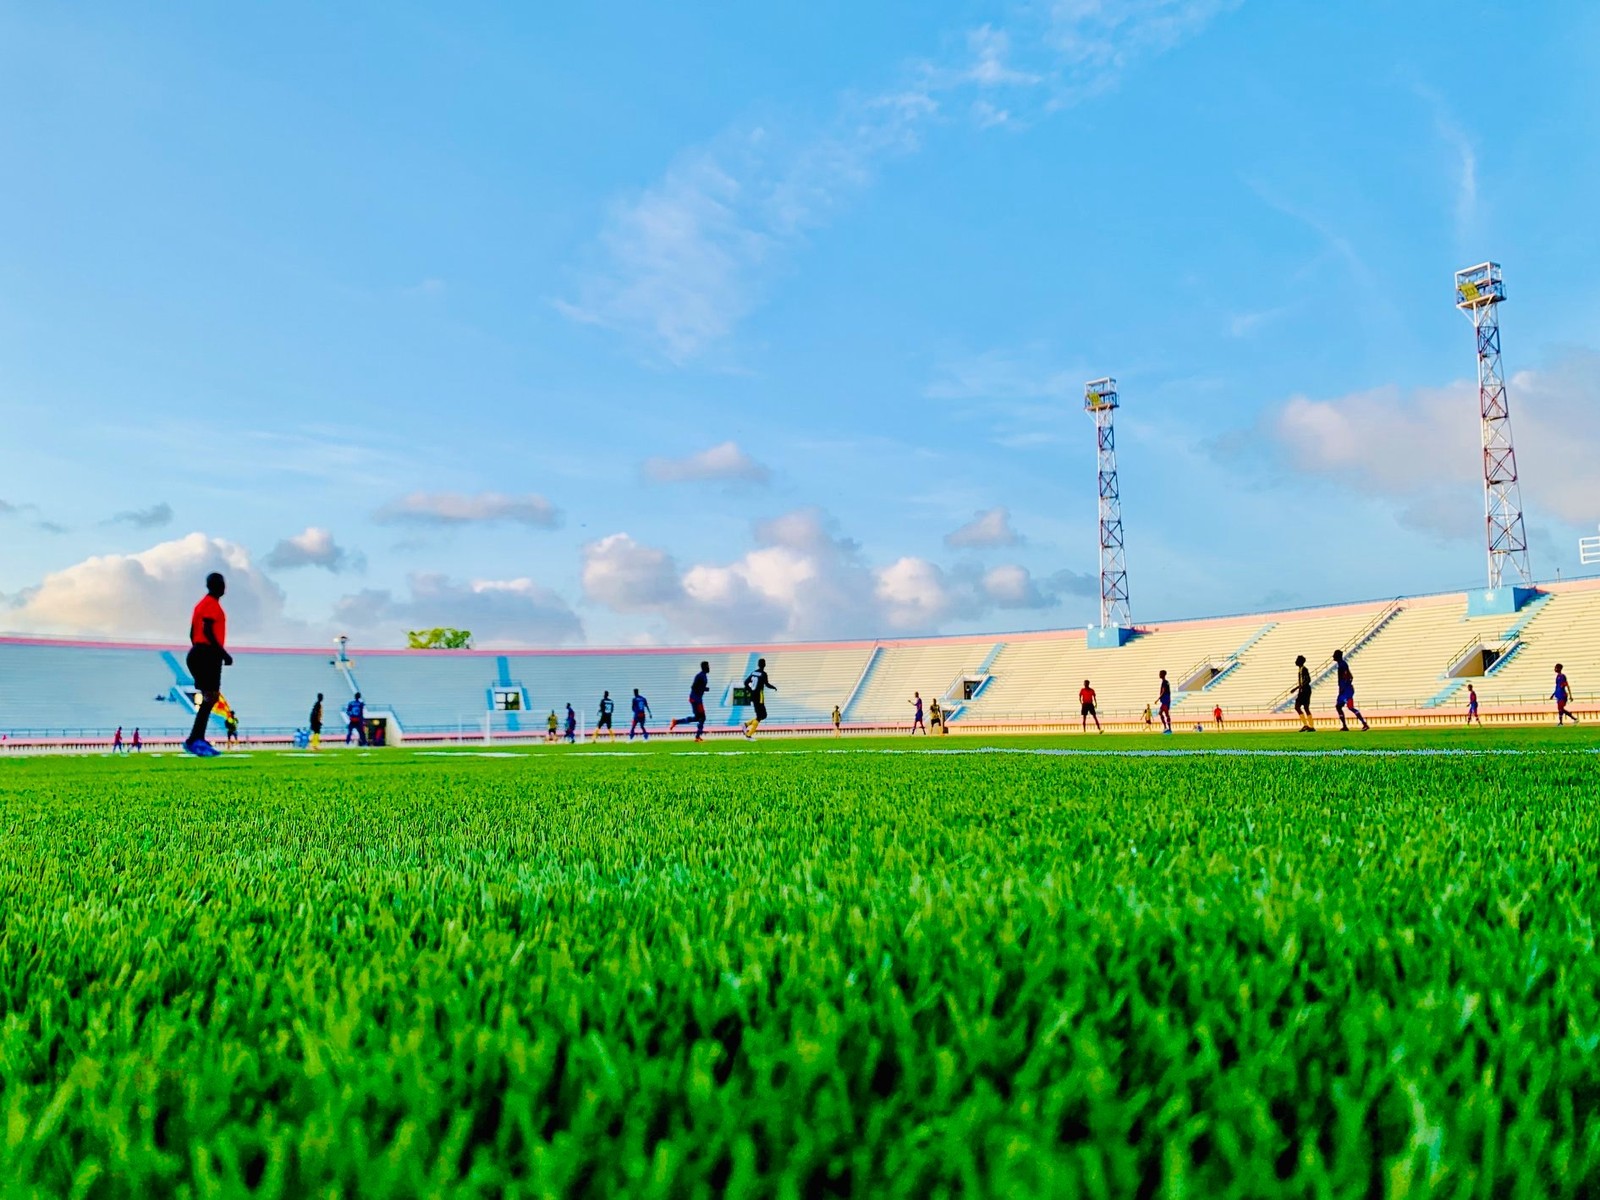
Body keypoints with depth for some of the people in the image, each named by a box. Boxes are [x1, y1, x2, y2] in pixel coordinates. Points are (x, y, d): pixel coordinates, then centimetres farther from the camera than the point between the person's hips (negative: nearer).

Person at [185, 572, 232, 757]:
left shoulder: (202, 603, 20)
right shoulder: (213, 604, -9)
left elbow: (192, 633, 20)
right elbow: (208, 631, -20)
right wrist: (224, 653, -18)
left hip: (199, 653, 10)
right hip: (208, 654, -10)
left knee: (210, 698, 12)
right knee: (210, 697, -12)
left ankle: (198, 740, 11)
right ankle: (194, 740, -17)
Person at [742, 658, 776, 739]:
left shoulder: (753, 673, 9)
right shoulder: (763, 674, -10)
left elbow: (746, 682, 10)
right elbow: (767, 684, -15)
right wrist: (774, 688, 3)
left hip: (752, 696, 8)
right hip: (759, 697, -8)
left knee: (763, 715, 17)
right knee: (760, 716, -1)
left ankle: (747, 724, 4)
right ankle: (749, 734, -6)